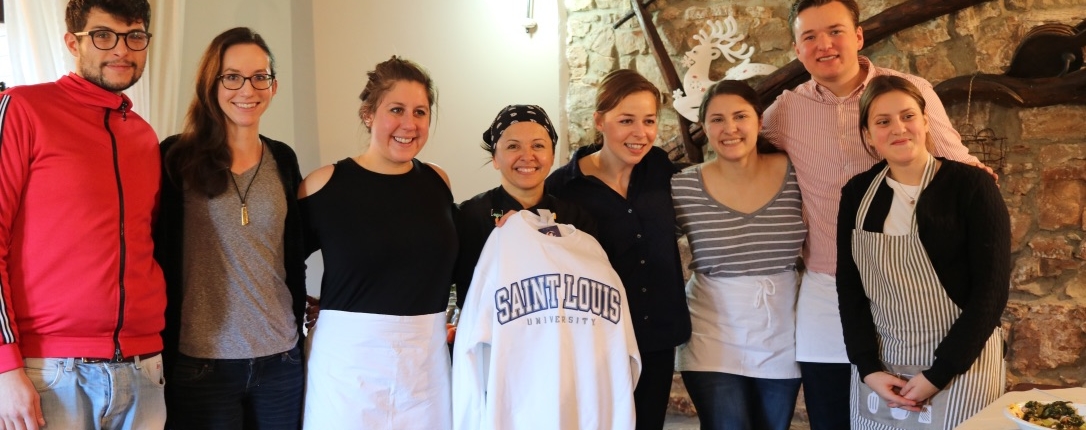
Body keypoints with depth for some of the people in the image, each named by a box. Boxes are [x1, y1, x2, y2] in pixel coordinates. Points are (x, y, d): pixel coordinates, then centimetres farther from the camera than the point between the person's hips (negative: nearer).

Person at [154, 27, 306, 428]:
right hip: (201, 360, -3)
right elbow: (161, 256, -3)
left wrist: (298, 331, 13)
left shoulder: (282, 159, 7)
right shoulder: (177, 158, -5)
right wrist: (164, 350, -4)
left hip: (280, 355, 4)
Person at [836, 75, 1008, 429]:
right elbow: (849, 287, 4)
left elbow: (991, 290, -11)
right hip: (879, 369, 4)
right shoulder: (857, 194, 3)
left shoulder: (971, 186, -9)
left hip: (960, 368, -3)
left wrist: (938, 375, -13)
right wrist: (868, 368, -6)